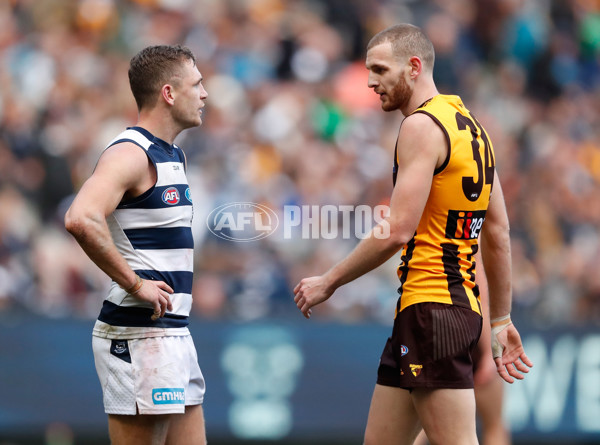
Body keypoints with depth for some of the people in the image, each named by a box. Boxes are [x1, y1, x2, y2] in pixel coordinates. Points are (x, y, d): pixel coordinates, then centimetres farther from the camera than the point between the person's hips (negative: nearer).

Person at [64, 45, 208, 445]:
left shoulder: (174, 156, 17)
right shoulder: (130, 154, -14)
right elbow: (81, 220, -31)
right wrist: (134, 283, -23)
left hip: (173, 333, 10)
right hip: (138, 335, -10)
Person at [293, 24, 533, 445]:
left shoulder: (422, 126, -11)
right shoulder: (470, 126, 18)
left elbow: (398, 231, -18)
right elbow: (498, 236, 20)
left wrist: (329, 282, -7)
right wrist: (501, 321, 24)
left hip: (430, 309, -10)